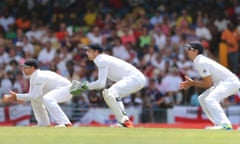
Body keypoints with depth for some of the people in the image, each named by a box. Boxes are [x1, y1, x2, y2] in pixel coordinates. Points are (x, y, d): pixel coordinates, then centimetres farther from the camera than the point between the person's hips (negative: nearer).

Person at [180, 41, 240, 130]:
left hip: (230, 82, -11)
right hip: (222, 83, 11)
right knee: (202, 99, 15)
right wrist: (192, 83, 5)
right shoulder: (199, 61, 14)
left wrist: (193, 83, -9)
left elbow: (208, 84, -18)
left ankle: (225, 124, -33)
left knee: (210, 99, -27)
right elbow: (206, 81, 16)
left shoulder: (201, 62, -18)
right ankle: (219, 124, 11)